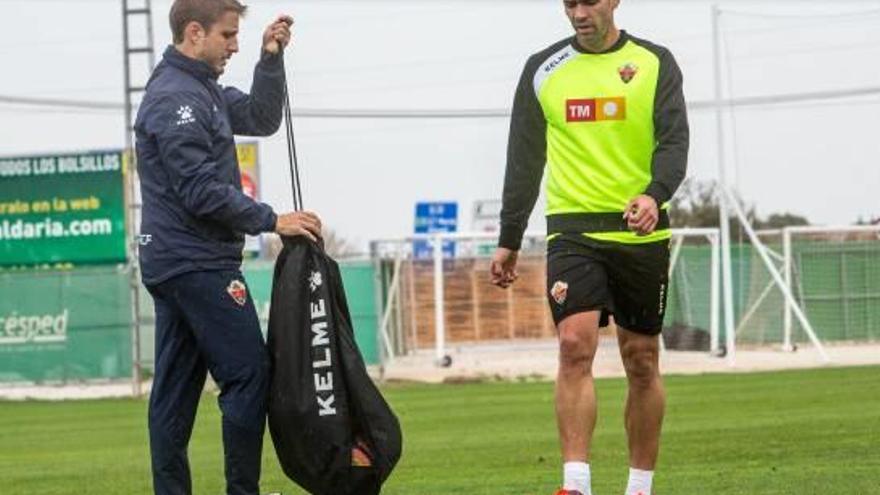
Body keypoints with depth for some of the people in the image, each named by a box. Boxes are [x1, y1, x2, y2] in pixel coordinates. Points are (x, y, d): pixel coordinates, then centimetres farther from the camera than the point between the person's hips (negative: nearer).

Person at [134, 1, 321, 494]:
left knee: (176, 389, 7)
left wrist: (271, 59, 8)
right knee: (249, 374, -8)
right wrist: (272, 221, -15)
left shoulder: (201, 89, 15)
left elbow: (261, 118, 20)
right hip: (199, 264, -10)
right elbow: (202, 192, -20)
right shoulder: (175, 98, -16)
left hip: (171, 263, 10)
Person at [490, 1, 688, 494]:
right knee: (575, 345, -18)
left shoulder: (655, 63, 4)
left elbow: (674, 142, -4)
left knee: (642, 361, 6)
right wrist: (509, 241, 9)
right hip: (573, 230, 0)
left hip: (642, 232, 0)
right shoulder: (542, 70, 8)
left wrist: (655, 195, -24)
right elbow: (524, 161, 12)